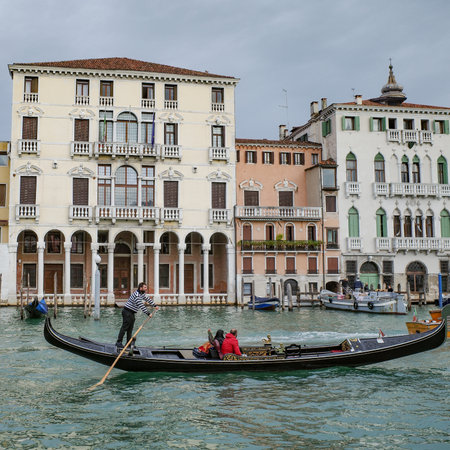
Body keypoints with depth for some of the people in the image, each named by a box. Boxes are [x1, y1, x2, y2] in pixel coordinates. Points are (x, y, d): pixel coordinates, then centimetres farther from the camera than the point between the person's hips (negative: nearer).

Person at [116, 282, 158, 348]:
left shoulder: (142, 294, 9)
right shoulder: (136, 295, -23)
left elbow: (147, 299, 24)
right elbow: (141, 306, -27)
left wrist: (155, 305, 21)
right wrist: (148, 313, -25)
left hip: (131, 313, 10)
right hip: (127, 311, -10)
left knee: (130, 328, 10)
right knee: (125, 327, -10)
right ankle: (119, 342, -7)